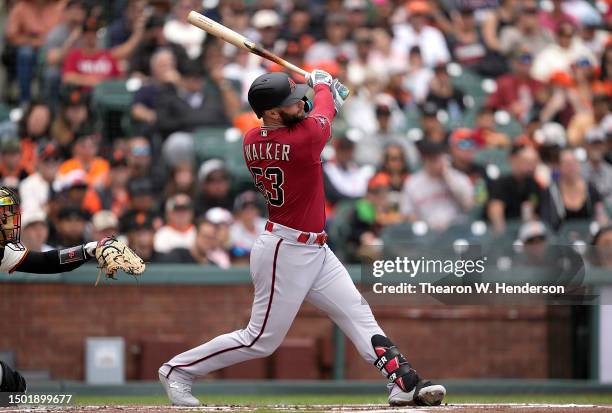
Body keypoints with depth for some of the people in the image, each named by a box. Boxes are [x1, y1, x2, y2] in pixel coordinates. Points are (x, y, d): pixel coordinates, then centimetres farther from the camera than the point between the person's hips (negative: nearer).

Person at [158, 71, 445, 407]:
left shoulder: (252, 141, -2)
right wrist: (322, 84, 17)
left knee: (358, 314, 7)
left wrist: (330, 97, 19)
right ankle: (177, 370, 13)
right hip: (286, 253, -9)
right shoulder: (304, 138, -25)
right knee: (261, 340, 2)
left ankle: (405, 383, 6)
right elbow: (323, 111, -4)